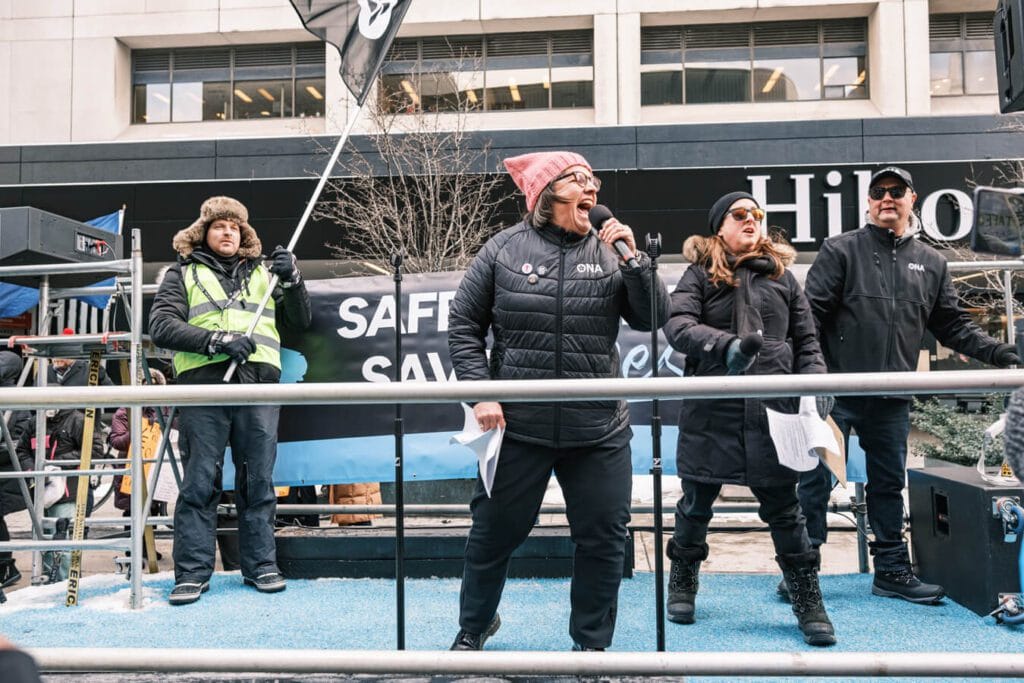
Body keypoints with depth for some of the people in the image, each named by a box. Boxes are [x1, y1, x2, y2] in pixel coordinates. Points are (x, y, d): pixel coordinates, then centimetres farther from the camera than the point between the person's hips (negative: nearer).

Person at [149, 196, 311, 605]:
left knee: (258, 481, 5)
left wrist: (292, 280, 1)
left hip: (259, 383, 2)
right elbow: (161, 327, 1)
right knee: (200, 482, 0)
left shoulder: (263, 273, 21)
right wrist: (218, 340, -12)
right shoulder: (183, 274, 14)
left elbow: (300, 322, 18)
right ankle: (193, 572, 8)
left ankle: (261, 565, 15)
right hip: (203, 383, -2)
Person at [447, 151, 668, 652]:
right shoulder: (505, 248, -1)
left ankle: (592, 642, 30)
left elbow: (654, 319, 1)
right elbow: (463, 325, 2)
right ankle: (473, 628, 38)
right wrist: (481, 394, -7)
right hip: (518, 427, -1)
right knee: (494, 532, 12)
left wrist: (634, 261, -12)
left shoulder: (608, 250, 4)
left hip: (598, 433, 2)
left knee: (603, 538, 8)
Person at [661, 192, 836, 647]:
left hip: (772, 409, 2)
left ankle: (809, 603, 19)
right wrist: (726, 344, -27)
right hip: (711, 410, -1)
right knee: (696, 503, 12)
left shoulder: (781, 274, 13)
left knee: (784, 509, 6)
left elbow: (806, 339, 13)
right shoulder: (699, 274, 4)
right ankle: (682, 586, 33)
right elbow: (676, 325, -11)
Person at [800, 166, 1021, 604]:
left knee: (889, 484, 13)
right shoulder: (841, 251, 0)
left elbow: (952, 326, 17)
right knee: (816, 480, 0)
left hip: (893, 399, 4)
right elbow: (811, 312, -7)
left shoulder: (931, 264, 13)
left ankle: (891, 571, 26)